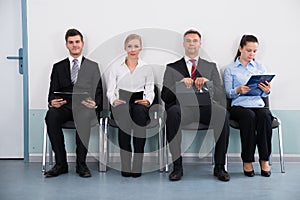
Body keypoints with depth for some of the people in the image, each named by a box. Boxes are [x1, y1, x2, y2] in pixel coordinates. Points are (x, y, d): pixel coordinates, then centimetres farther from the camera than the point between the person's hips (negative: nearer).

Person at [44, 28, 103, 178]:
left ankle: (81, 164, -27)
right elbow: (53, 91, 14)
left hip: (84, 106, -1)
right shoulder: (58, 67, 20)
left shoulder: (93, 66, 17)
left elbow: (98, 92, 10)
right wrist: (52, 102, -11)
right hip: (64, 106, 2)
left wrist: (95, 103, -13)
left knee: (84, 116, -37)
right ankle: (60, 164, -25)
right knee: (51, 116, -32)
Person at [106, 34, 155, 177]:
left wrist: (148, 100, -12)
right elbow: (110, 90, 8)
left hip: (139, 102, 1)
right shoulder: (116, 68, 14)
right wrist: (114, 100, -14)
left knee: (139, 110, -37)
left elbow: (150, 90, 10)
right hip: (121, 103, 0)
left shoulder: (146, 69, 16)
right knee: (124, 111, -37)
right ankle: (125, 168, -34)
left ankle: (137, 168, -36)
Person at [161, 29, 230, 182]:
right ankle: (177, 166, -29)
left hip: (205, 107, 1)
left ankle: (219, 167, -24)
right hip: (183, 106, -1)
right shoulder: (172, 68, 20)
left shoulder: (211, 67, 23)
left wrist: (207, 82, -7)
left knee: (223, 113, -33)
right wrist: (180, 83, -9)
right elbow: (165, 96, 9)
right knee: (173, 112, -37)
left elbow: (220, 95, 12)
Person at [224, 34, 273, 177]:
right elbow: (228, 93, 2)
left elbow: (264, 94, 13)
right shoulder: (230, 69, 11)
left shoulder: (260, 68, 19)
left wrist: (267, 91, -11)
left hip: (258, 104, 2)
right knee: (249, 116, -36)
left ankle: (264, 160, -27)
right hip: (239, 106, -2)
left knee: (265, 116, -33)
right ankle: (247, 161, -27)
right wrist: (238, 90, -19)